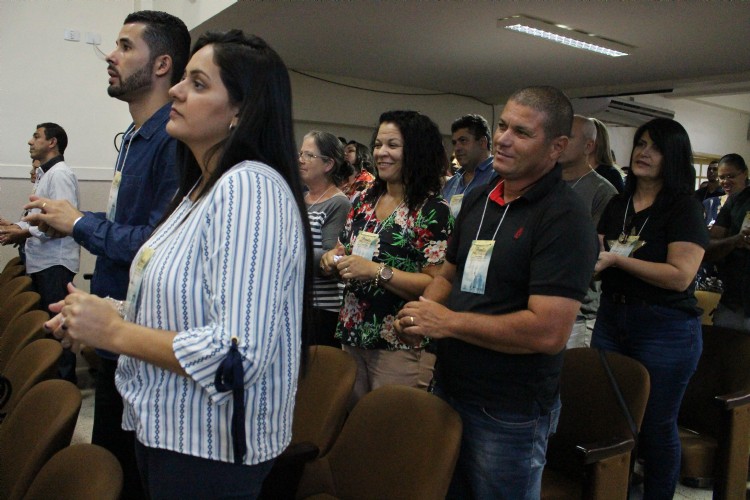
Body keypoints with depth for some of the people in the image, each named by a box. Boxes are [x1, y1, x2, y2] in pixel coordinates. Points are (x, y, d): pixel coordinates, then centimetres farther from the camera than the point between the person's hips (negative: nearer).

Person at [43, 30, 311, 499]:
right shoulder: (201, 186, 8)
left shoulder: (250, 187, -24)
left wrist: (114, 331, -19)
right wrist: (101, 317, 1)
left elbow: (237, 355, -30)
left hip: (212, 447, -9)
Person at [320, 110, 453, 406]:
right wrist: (333, 260, -5)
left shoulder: (432, 210, -12)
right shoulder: (364, 200, 8)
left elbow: (436, 284, -18)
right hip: (352, 336, 6)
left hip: (400, 346, -6)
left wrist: (377, 271, -24)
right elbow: (344, 250, 17)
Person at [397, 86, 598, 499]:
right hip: (448, 390, 7)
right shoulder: (478, 199, 6)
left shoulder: (564, 218, -18)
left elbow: (548, 331, -27)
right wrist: (421, 311, -5)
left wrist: (447, 322, -20)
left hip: (510, 414, -7)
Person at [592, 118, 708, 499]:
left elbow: (680, 276, -20)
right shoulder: (617, 204, 9)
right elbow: (598, 253, 17)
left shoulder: (684, 208, -9)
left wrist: (618, 259, -22)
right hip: (611, 320, 6)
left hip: (665, 329, -6)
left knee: (656, 425, 7)